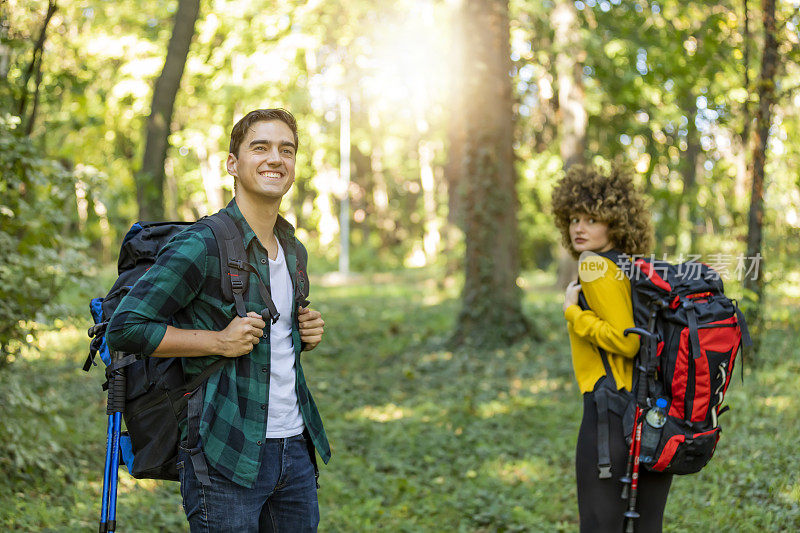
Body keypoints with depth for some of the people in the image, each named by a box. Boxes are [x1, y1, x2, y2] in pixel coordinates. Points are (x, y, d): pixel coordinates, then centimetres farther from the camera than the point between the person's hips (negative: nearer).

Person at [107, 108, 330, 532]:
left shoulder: (295, 251, 12)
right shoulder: (201, 246, -13)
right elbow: (125, 328, -14)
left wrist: (306, 336, 5)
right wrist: (218, 341, -18)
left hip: (296, 447, 7)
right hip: (226, 456, -7)